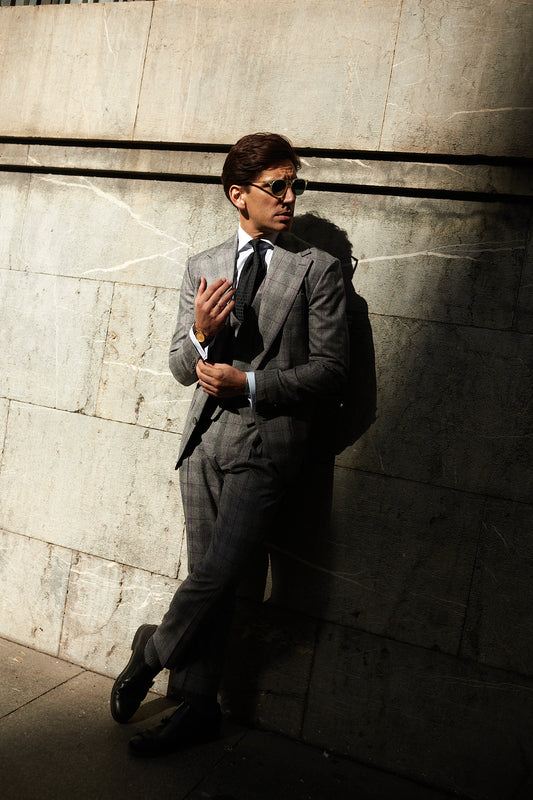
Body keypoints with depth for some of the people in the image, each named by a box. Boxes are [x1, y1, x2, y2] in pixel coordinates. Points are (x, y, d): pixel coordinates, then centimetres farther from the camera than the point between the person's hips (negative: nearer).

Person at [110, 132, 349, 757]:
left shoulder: (318, 269, 1)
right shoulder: (202, 267, 12)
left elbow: (330, 370, -5)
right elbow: (182, 369, 11)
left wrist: (249, 384, -14)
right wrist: (200, 334, -11)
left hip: (267, 442, -3)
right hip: (204, 440, 4)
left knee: (216, 575, -9)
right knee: (208, 579, 11)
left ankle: (148, 656, 21)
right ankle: (198, 709, 28)